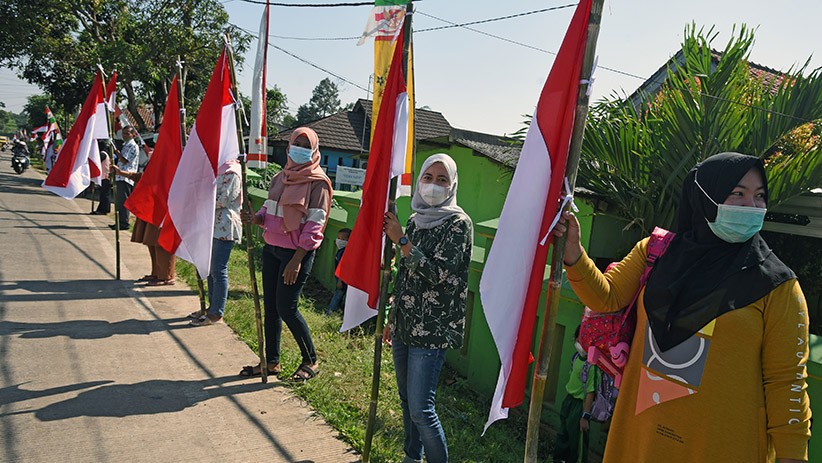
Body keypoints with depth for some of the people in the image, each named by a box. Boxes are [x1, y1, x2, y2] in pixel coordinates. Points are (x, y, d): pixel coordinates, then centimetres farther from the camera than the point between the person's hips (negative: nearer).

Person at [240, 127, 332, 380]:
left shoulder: (318, 183, -9)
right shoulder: (280, 178, 12)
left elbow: (314, 225, -14)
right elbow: (269, 211, 15)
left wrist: (297, 260, -21)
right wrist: (254, 218, -9)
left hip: (297, 252, -7)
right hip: (272, 248, 7)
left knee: (286, 307, -5)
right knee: (270, 305, 11)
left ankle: (311, 361, 14)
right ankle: (271, 361, 25)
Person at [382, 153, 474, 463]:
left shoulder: (458, 223, -11)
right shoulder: (415, 220, 9)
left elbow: (437, 274, -20)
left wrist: (401, 240, -19)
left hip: (432, 331, -7)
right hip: (404, 325, 7)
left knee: (421, 409, -6)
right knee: (406, 400, 18)